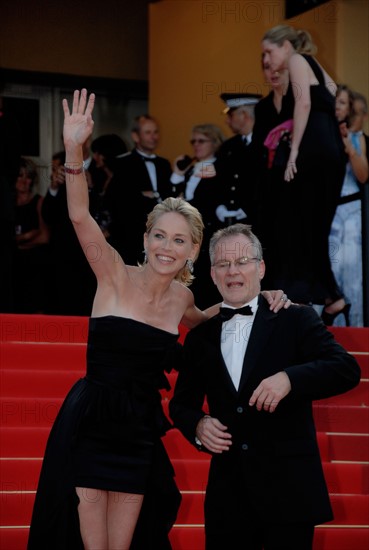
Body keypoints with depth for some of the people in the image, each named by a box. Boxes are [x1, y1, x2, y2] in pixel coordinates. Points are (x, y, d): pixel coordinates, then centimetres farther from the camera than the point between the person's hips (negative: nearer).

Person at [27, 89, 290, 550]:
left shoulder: (181, 298, 8)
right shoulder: (116, 277, -5)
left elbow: (203, 322, 32)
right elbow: (80, 216, -19)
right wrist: (74, 150, -33)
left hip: (139, 433, 4)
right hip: (89, 426, -4)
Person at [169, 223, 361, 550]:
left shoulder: (296, 320, 1)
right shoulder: (200, 338, 13)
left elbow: (346, 369, -9)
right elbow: (182, 402, 18)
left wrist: (289, 378, -24)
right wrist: (198, 425, -5)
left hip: (289, 489, -3)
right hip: (227, 493, 3)